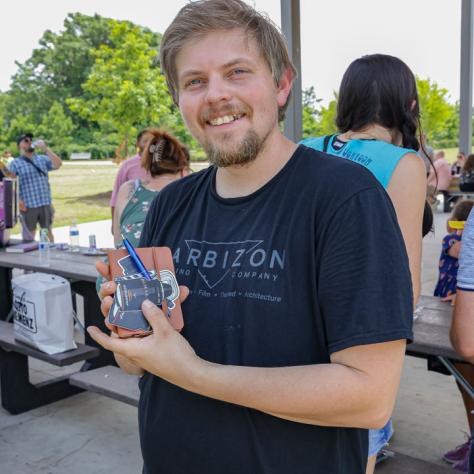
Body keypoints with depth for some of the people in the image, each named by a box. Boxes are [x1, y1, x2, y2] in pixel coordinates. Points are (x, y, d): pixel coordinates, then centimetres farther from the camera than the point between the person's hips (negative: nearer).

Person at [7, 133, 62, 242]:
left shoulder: (43, 159, 12)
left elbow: (57, 164, -4)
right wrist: (17, 200, -14)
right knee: (29, 236, 5)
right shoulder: (15, 163, 2)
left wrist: (45, 148, -9)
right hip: (28, 206, -3)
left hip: (46, 204, 3)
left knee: (48, 233, 12)